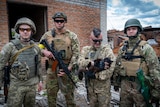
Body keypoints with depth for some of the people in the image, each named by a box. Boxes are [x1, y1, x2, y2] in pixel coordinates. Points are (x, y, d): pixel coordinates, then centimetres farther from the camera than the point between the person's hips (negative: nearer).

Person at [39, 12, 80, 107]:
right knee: (51, 95, 14)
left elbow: (76, 54, -6)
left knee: (69, 95, 11)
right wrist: (44, 51, -14)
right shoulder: (47, 35, 3)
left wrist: (69, 68, -15)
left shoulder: (72, 36, -2)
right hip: (51, 70, 2)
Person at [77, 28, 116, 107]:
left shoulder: (107, 50, -8)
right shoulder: (85, 49, 3)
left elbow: (110, 70, -15)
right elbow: (80, 62, -14)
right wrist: (94, 63, -27)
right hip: (90, 85, 3)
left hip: (103, 86, -3)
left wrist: (95, 75, -18)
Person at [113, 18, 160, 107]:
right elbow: (117, 66, 13)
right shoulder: (122, 48, 7)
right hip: (125, 85, 4)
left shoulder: (146, 48, -7)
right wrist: (116, 82, 14)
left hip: (140, 86, -4)